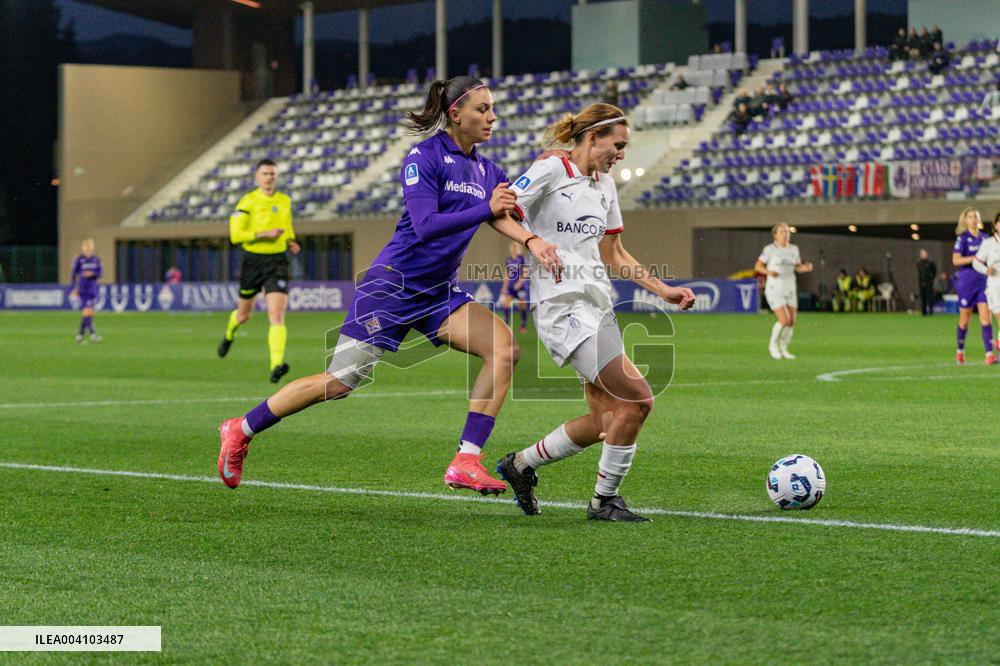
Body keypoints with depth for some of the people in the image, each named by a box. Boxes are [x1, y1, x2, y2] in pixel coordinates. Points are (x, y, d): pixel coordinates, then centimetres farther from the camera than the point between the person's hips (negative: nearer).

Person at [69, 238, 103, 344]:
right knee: (88, 311, -14)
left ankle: (79, 336, 19)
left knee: (85, 314, 10)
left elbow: (101, 272, 5)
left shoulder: (96, 259, 8)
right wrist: (73, 289, -6)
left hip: (93, 289, 5)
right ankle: (92, 335, -19)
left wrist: (92, 274, -15)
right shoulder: (79, 259, -5)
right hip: (83, 289, -5)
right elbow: (73, 274, -2)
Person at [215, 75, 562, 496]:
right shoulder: (423, 157, -10)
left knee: (504, 348, -15)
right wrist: (486, 210, -29)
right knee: (339, 382, -8)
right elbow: (426, 225, -22)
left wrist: (533, 241, -29)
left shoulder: (485, 171, 10)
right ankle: (241, 430, 11)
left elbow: (500, 214, -8)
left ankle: (466, 462, -16)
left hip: (439, 294, 7)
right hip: (394, 284, -7)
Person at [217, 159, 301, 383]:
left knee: (277, 315, -17)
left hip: (277, 263, 2)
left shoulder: (285, 201, 8)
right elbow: (235, 235, -14)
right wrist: (265, 234, -22)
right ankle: (229, 335, 53)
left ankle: (276, 365, -27)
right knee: (244, 314, 17)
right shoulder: (248, 202, -7)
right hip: (252, 262, -2)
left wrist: (290, 242, 6)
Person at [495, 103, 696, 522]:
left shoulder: (605, 186, 19)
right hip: (563, 305, -9)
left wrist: (664, 291, 18)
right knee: (637, 399, -15)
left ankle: (520, 464, 23)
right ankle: (605, 500, -1)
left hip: (598, 306, 9)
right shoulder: (552, 169, -5)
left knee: (604, 421, 4)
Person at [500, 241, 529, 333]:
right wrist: (505, 286, 10)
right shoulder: (508, 260, 9)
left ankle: (524, 326, 9)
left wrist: (520, 282, -20)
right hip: (510, 286, 5)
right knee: (505, 303, -8)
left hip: (521, 285, -5)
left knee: (522, 305, -1)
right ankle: (506, 324, -1)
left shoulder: (522, 259, -5)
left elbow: (525, 273, -10)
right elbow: (506, 274, 15)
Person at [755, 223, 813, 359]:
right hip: (774, 290, -5)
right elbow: (757, 266, -5)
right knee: (784, 320, -16)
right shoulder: (769, 249, -9)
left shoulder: (793, 249, 6)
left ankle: (783, 349, 18)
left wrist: (806, 268, -9)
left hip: (790, 290, 5)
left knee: (791, 322, 0)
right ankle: (773, 344, 8)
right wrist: (769, 272, -24)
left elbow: (798, 267, 14)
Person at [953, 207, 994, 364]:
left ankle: (989, 354, -14)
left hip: (984, 281, 4)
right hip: (967, 282, -3)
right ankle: (960, 351, 26)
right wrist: (975, 258, -20)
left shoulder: (984, 238, 10)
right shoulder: (963, 238, -5)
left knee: (985, 317, -8)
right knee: (965, 319, 6)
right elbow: (955, 260, -14)